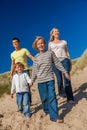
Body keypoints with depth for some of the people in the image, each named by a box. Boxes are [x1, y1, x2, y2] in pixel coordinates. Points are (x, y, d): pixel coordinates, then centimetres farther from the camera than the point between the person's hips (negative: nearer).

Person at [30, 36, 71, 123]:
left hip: (50, 79, -2)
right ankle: (47, 111, 28)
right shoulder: (36, 57, 7)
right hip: (41, 80, 2)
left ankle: (54, 116, -9)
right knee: (44, 98, 6)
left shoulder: (50, 53, 3)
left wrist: (65, 72, 7)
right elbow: (34, 70, 11)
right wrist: (32, 81, 11)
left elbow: (58, 64, 7)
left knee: (52, 97, -9)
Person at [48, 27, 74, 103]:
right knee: (59, 79, 1)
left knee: (67, 79, -10)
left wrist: (70, 62, 10)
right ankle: (61, 92, 27)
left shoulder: (64, 42, 17)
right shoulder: (50, 43, 15)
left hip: (64, 60, 0)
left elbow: (67, 52, 16)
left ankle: (70, 97, -11)